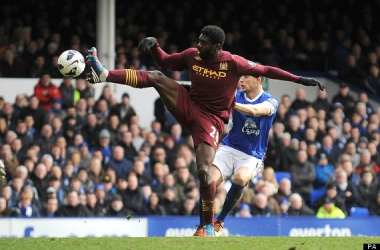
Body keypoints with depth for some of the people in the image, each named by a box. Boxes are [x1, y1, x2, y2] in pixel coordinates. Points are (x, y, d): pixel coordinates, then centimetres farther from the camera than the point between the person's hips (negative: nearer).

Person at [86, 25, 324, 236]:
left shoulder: (233, 63, -14)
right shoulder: (192, 55, -2)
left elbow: (265, 70, -9)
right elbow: (164, 61, 13)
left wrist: (299, 79, -11)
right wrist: (154, 45, -6)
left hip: (211, 120, -4)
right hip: (188, 107, 4)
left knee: (204, 170, -17)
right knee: (155, 77, -14)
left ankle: (209, 226, -3)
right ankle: (104, 74, -21)